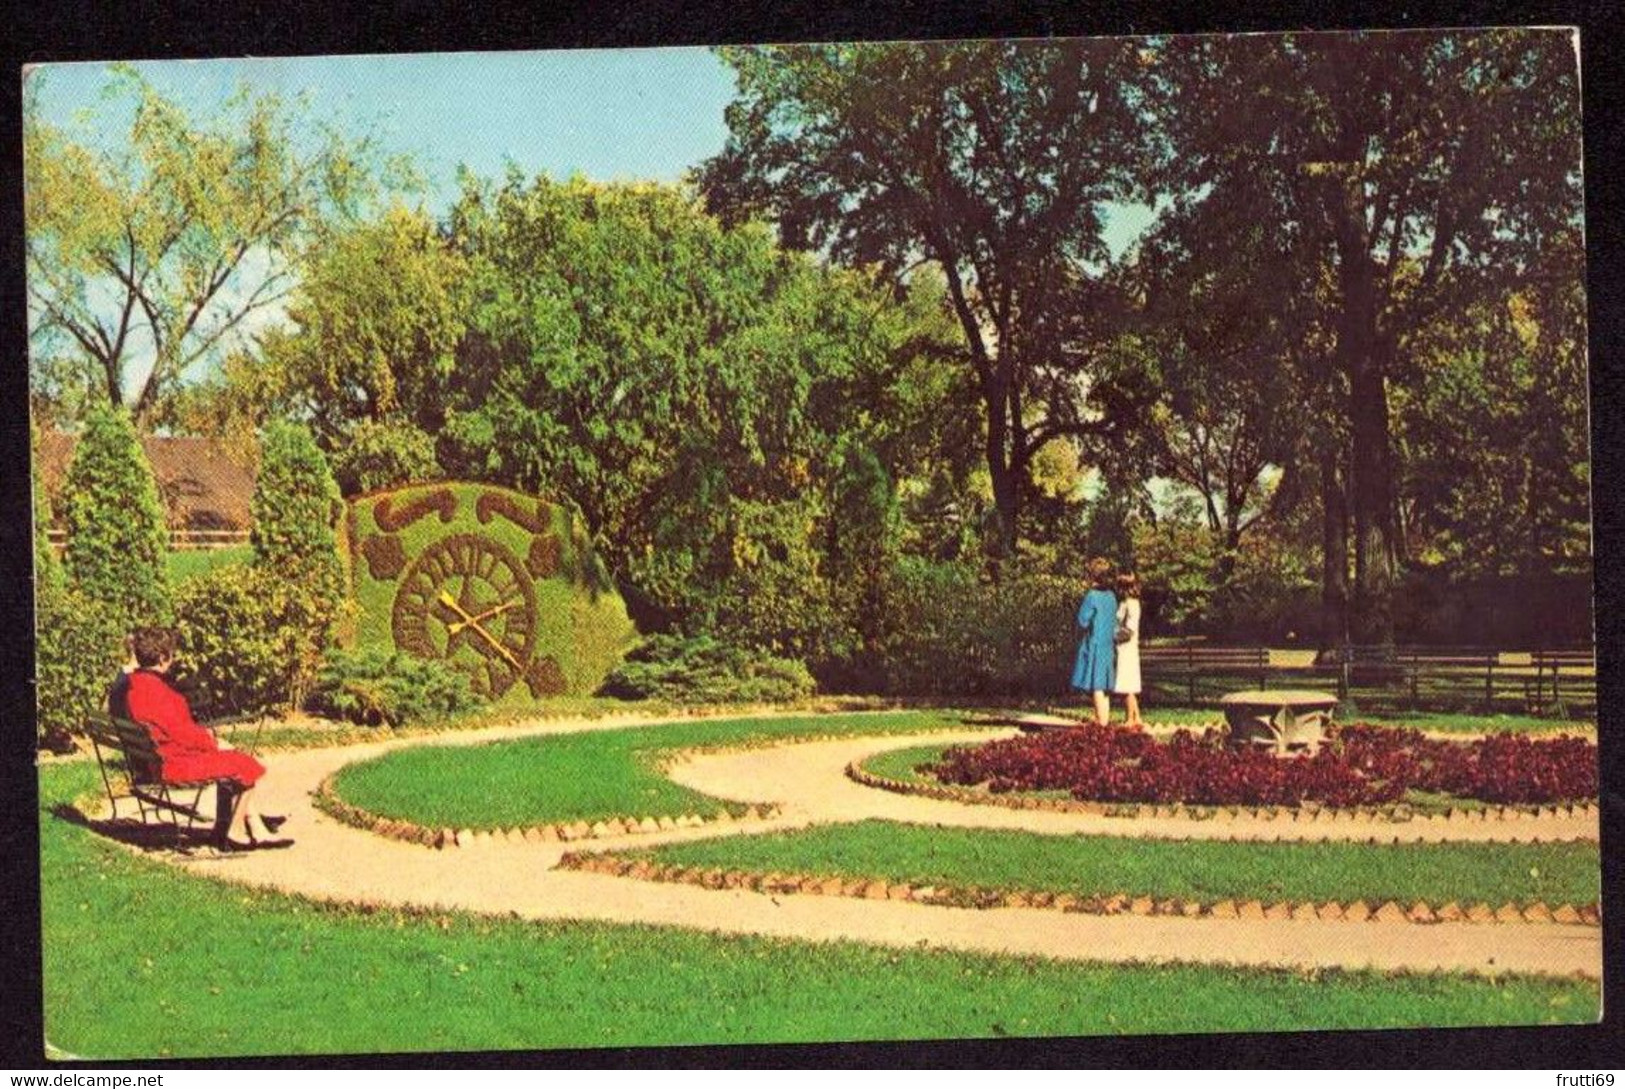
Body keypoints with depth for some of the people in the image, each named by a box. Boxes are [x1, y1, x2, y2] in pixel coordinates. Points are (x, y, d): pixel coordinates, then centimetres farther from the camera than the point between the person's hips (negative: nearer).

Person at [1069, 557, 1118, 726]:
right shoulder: (1111, 596, 7)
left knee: (1096, 687, -6)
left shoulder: (1092, 596, -15)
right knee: (1103, 688, 13)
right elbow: (1114, 624, 12)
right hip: (1107, 645, 7)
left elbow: (1082, 621, -10)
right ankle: (1106, 720, 16)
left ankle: (1102, 723, -9)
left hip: (1094, 644, -7)